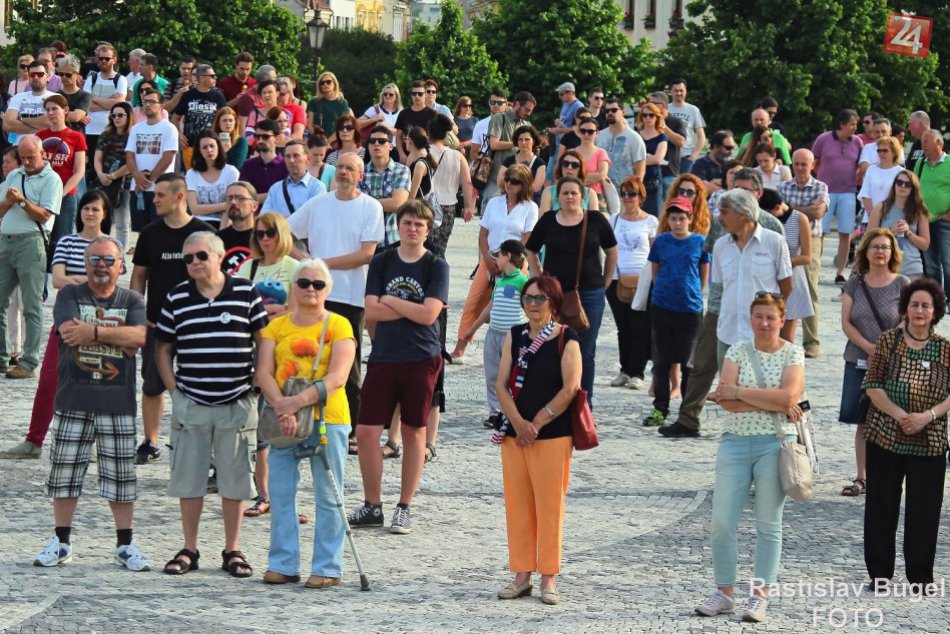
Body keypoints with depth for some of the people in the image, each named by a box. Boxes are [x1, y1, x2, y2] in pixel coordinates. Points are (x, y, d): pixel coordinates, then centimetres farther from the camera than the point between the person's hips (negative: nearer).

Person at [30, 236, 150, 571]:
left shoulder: (132, 301, 7)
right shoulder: (69, 295, 4)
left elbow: (141, 335, -12)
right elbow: (69, 331, -15)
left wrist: (95, 332, -17)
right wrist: (118, 338, -12)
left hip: (118, 401, 0)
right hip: (73, 399, 0)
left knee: (121, 473, 3)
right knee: (64, 469, 5)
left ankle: (125, 544, 12)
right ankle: (61, 541, 16)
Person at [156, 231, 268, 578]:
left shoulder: (246, 293, -1)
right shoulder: (177, 297, 3)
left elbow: (265, 343, 6)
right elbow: (162, 349, 10)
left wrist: (256, 387, 0)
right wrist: (174, 390, 1)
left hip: (237, 404, -1)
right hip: (190, 405, 1)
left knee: (234, 480, 4)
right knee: (188, 480, 5)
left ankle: (232, 551, 14)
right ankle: (189, 550, 16)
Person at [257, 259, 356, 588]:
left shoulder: (338, 326, 0)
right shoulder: (276, 326, 10)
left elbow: (337, 377, -11)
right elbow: (263, 373, 0)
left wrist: (300, 400, -23)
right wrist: (282, 408, -18)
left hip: (327, 419, -3)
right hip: (283, 421, 3)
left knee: (328, 496, 0)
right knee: (281, 494, 4)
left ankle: (327, 567, 4)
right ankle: (283, 564, 11)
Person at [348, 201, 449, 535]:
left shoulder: (436, 266, -1)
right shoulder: (381, 263, 6)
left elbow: (428, 314, -13)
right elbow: (371, 311, -3)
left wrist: (390, 302, -5)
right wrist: (411, 310, -9)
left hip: (421, 359, -2)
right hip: (383, 358, 2)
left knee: (414, 433, 5)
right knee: (366, 432, -3)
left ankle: (404, 507, 14)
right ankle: (372, 505, 9)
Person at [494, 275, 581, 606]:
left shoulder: (566, 340, -2)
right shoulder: (515, 336, 10)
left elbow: (569, 389, -9)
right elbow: (502, 384, 4)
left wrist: (537, 423, -11)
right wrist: (518, 423, -11)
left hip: (553, 434, -4)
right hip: (514, 433, 4)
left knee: (549, 505, -3)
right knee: (517, 504, 5)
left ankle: (549, 578, 3)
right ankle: (521, 575, 12)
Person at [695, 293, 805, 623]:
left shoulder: (792, 354, 2)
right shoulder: (737, 352, 6)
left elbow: (788, 395, -15)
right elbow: (726, 400, -7)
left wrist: (740, 392, -12)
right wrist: (774, 403, -14)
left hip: (775, 444, -2)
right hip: (735, 443, 2)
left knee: (768, 524, 3)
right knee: (722, 522, -1)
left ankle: (759, 596, 9)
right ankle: (724, 593, 10)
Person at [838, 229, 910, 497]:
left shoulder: (902, 284, -1)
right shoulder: (855, 283, 7)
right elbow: (846, 322, 1)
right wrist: (870, 348, -11)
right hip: (858, 362, 3)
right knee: (862, 422, 4)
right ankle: (862, 477, 11)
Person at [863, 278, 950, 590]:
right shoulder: (888, 341, 0)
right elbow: (872, 385, -4)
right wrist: (899, 414, -17)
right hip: (885, 438, 0)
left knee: (925, 511, 2)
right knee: (881, 507, 5)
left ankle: (921, 576, 13)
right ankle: (879, 572, 16)